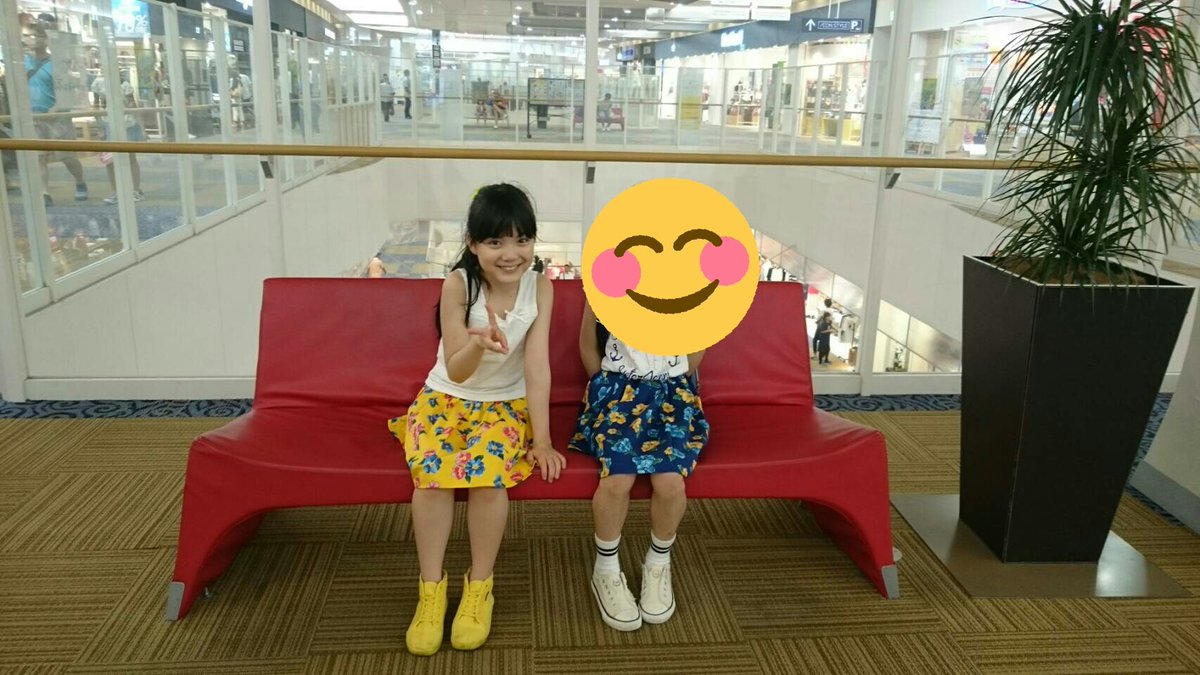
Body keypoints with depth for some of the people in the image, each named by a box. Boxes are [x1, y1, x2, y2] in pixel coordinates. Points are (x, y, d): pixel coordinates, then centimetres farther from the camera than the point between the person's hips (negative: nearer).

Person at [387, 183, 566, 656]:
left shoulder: (539, 288, -11)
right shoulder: (458, 285, -15)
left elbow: (537, 368, -13)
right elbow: (456, 372, -16)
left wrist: (542, 440, -16)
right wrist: (477, 344, -38)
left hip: (507, 404, 0)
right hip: (446, 398, 0)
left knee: (488, 473, -29)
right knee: (432, 472, -28)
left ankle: (479, 586, -7)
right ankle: (431, 590, -10)